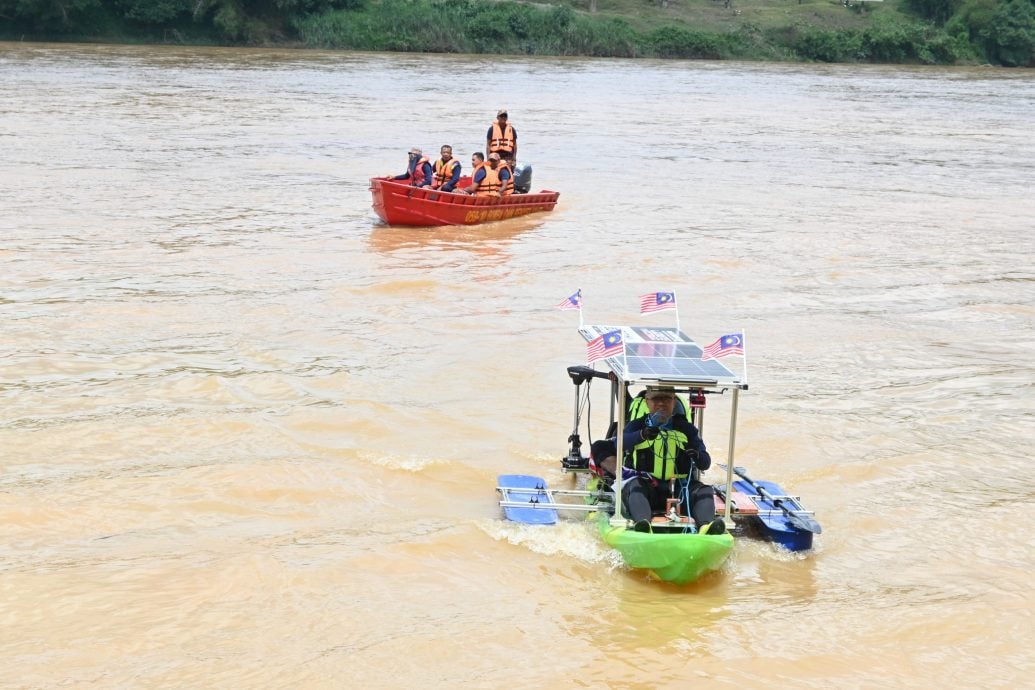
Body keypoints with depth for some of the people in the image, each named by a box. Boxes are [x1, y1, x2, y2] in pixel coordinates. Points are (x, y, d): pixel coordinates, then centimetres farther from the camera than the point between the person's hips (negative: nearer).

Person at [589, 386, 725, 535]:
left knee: (704, 491, -23)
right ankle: (643, 524, -58)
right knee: (635, 486, -32)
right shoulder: (637, 426, 11)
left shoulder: (687, 429, 16)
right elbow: (619, 443, -11)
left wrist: (696, 455, -17)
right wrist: (643, 434, -31)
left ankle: (706, 526, -50)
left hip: (678, 490, 2)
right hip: (646, 487, -2)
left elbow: (705, 463, 8)